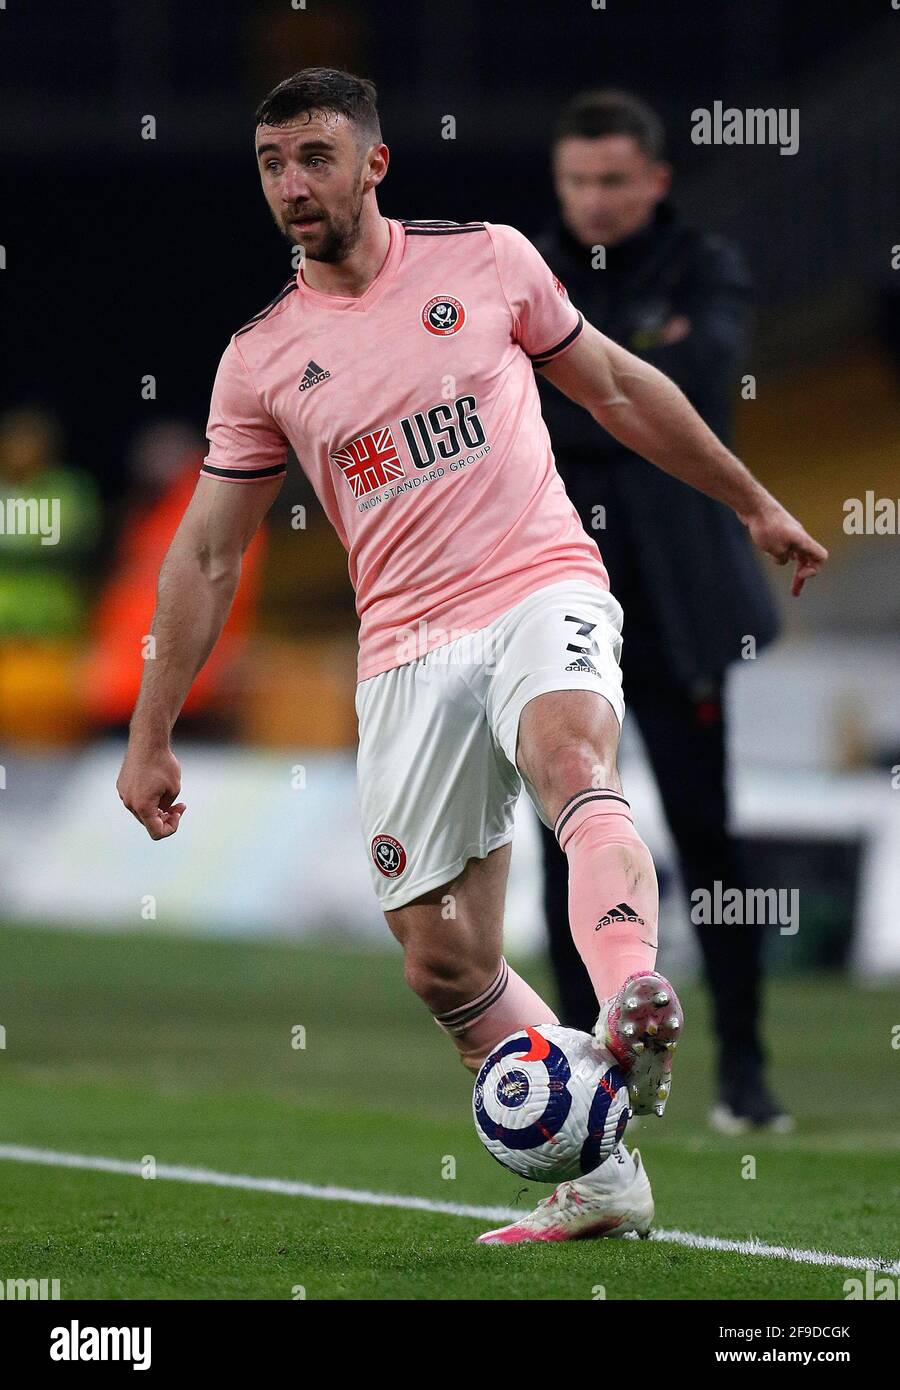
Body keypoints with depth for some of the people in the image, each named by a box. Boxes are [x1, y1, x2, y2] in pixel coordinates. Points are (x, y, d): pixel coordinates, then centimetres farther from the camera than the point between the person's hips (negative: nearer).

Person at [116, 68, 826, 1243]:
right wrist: (151, 736, 12)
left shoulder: (486, 261, 5)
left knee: (572, 756, -36)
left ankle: (632, 1025, -60)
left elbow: (618, 390, 18)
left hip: (543, 586, -3)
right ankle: (598, 1179, 11)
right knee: (444, 965, -2)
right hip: (408, 651, 3)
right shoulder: (260, 360, 8)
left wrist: (754, 504, 21)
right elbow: (207, 553, 14)